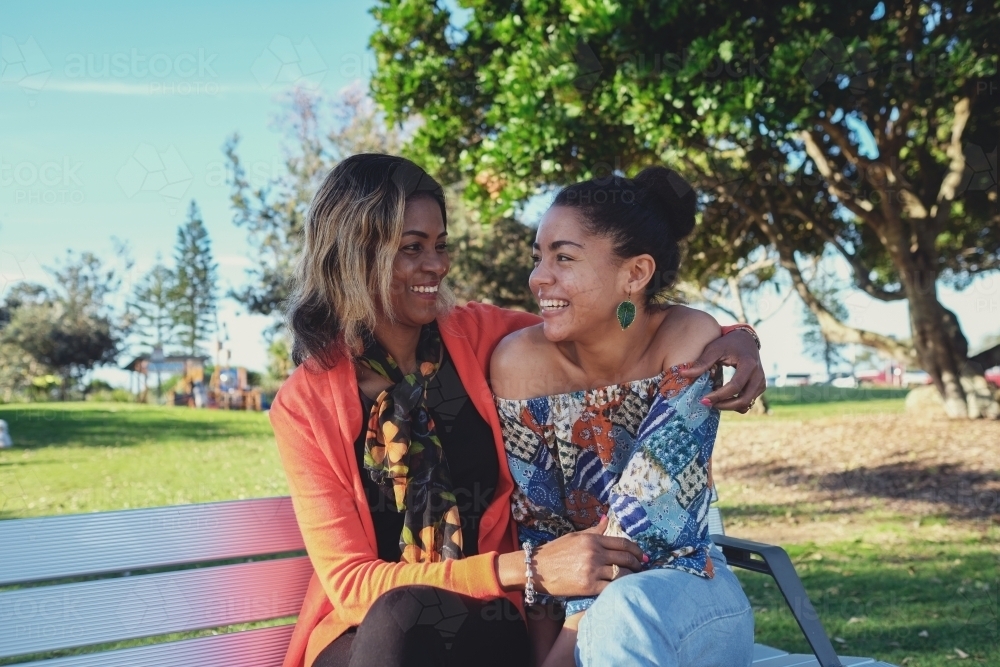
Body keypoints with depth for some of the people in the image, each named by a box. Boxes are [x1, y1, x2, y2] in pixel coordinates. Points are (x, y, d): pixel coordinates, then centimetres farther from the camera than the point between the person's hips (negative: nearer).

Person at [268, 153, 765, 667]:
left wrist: (730, 336, -8)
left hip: (486, 624, 1)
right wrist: (528, 569, -25)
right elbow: (350, 581, -12)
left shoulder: (478, 337, 0)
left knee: (407, 617, -33)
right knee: (398, 615, -35)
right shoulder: (304, 404, -7)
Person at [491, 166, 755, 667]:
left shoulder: (689, 342, -15)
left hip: (688, 596, -1)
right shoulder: (520, 362, -13)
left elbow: (641, 514, -20)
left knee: (623, 615, -33)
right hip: (576, 606, 1)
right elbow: (537, 529, -8)